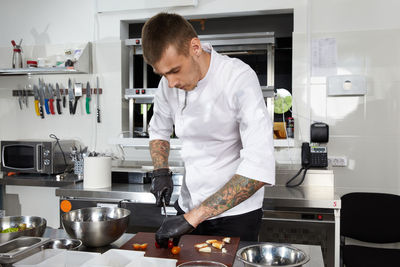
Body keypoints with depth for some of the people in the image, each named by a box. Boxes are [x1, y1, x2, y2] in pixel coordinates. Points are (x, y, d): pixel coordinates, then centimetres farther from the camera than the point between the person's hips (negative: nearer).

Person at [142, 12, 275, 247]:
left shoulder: (239, 78, -23)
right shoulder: (169, 84, -6)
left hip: (235, 213, -5)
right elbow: (159, 131, 14)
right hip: (188, 207, 5)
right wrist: (161, 173, -5)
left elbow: (259, 170, -31)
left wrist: (194, 217, -30)